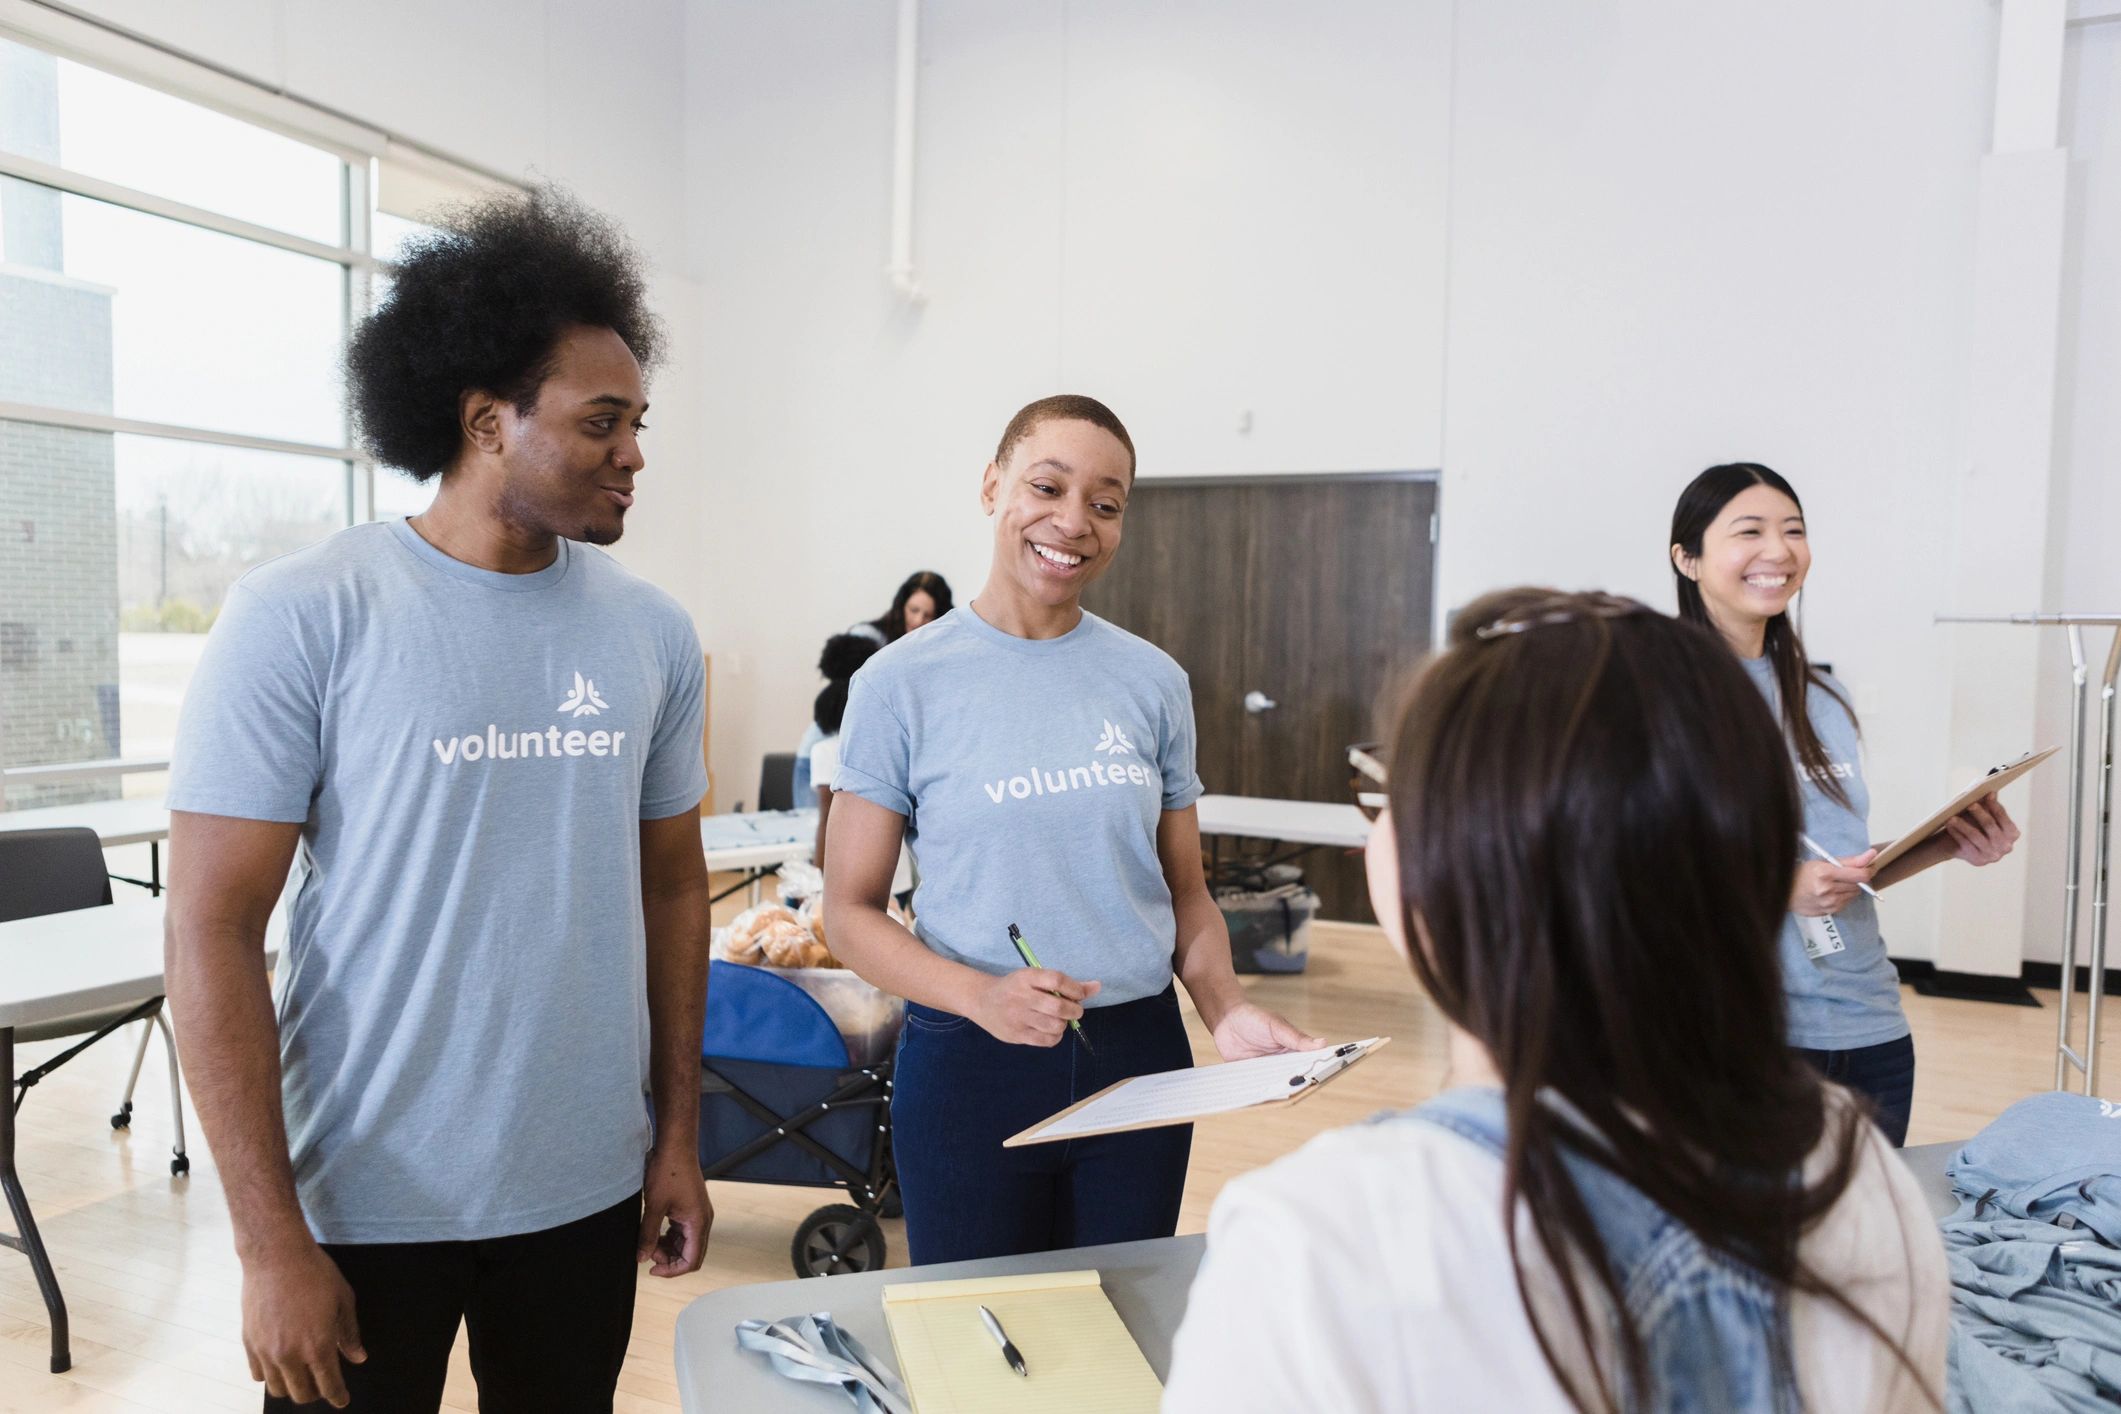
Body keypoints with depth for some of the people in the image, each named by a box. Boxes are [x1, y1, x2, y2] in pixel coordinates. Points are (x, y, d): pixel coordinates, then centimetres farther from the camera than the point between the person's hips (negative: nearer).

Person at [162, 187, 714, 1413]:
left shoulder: (653, 633, 0)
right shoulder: (304, 618, -11)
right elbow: (212, 932, -10)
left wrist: (679, 1135, 7)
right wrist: (271, 1241, -12)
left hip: (590, 1188, 4)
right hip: (364, 1204, -3)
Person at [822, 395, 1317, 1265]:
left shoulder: (1154, 682, 2)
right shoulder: (903, 685, -8)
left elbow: (1186, 892, 8)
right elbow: (852, 911, -7)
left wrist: (1227, 1010, -10)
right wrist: (980, 996, -23)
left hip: (1140, 1057, 3)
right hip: (970, 1064, -2)